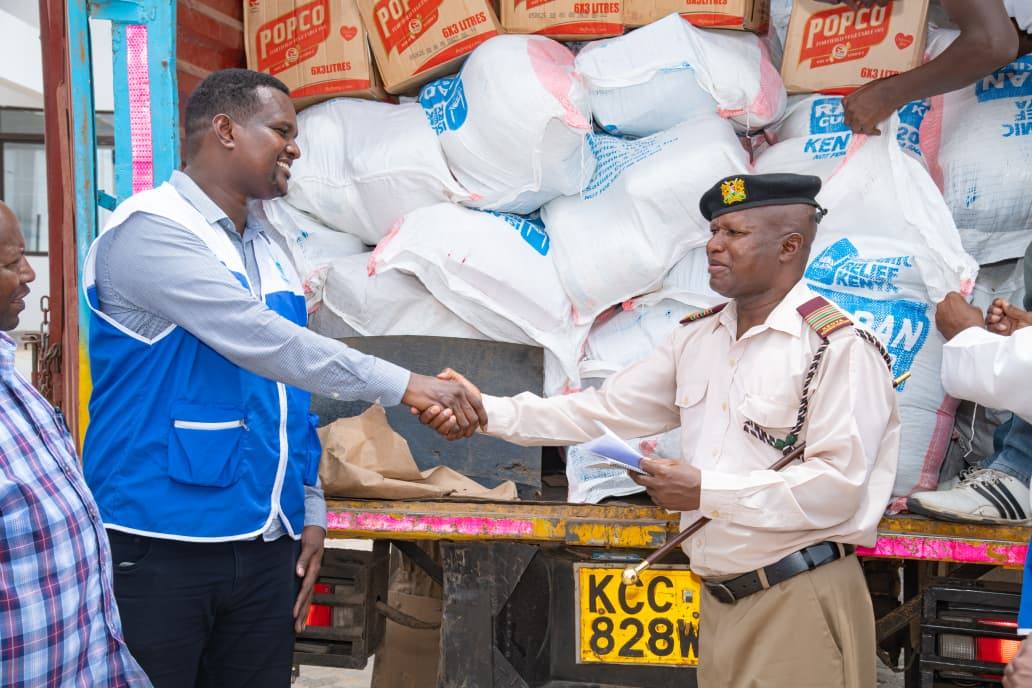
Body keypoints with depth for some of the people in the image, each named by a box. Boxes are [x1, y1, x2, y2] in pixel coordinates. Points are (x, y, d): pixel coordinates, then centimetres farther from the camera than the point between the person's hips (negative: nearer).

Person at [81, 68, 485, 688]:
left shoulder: (269, 250, 13)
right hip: (159, 547, -7)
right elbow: (261, 341, -22)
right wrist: (404, 385, -22)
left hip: (267, 546, 7)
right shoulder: (148, 230, -12)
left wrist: (311, 510, 13)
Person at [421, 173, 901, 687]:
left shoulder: (839, 347, -12)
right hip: (719, 600, 7)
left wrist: (706, 492, -19)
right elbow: (606, 411, 10)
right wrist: (489, 411, 1)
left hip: (800, 604, -6)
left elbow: (838, 485, -19)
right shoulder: (698, 337, 11)